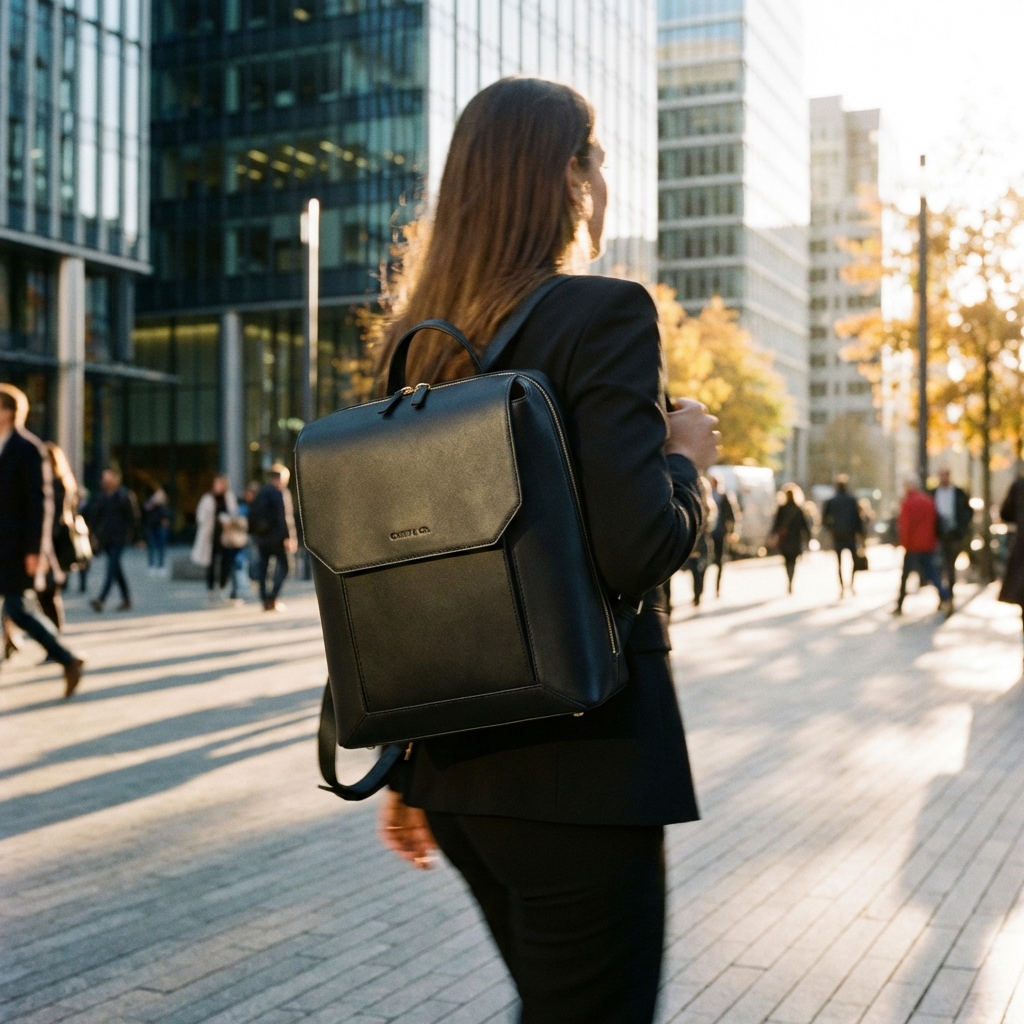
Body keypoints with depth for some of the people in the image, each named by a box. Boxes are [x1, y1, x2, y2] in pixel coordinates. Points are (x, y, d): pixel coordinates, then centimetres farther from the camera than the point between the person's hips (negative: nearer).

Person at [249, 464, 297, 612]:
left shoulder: (261, 492, 12)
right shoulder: (281, 493, -8)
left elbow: (252, 515, 14)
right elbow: (286, 516, -15)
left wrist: (254, 533, 18)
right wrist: (290, 537, -14)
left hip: (261, 537, 7)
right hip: (276, 537, -7)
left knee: (263, 568, 9)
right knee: (282, 566, 0)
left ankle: (265, 601, 9)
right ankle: (272, 598, -12)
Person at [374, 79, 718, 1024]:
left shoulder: (419, 342, 8)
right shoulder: (606, 315, -13)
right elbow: (640, 548, -23)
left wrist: (406, 772, 16)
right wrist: (688, 456, -1)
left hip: (456, 759, 8)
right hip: (584, 760, -7)